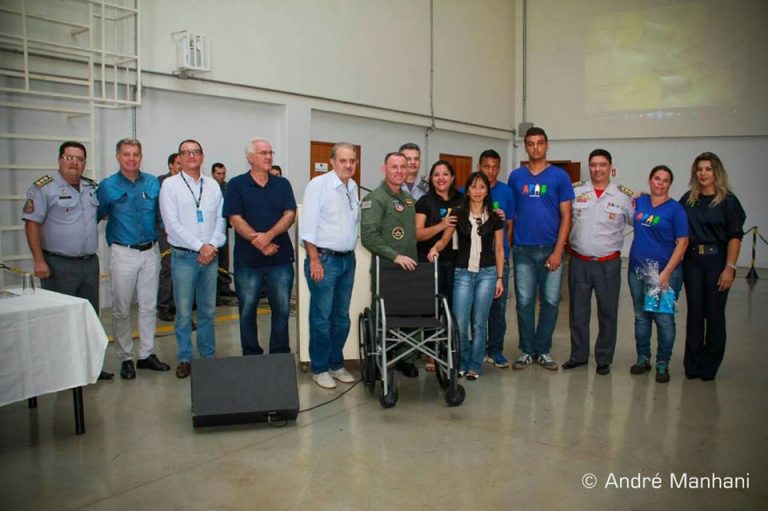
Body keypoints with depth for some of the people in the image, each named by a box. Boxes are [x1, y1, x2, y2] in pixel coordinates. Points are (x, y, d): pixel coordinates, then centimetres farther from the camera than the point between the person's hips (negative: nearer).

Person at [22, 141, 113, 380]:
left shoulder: (92, 187, 10)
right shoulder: (44, 187, -8)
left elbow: (101, 213, 27)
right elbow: (32, 224, -11)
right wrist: (39, 261, -15)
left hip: (90, 262, 6)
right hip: (59, 265, -6)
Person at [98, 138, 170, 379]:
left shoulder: (153, 183, 5)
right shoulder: (107, 186, -2)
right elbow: (97, 216, 7)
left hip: (151, 252, 3)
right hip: (123, 253, -2)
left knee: (149, 307, 9)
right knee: (122, 310, 4)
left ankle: (147, 354, 21)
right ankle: (125, 358, 16)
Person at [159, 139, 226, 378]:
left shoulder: (213, 185, 10)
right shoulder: (170, 185, -1)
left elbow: (221, 219, 6)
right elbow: (172, 224, -9)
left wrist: (213, 246, -9)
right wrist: (200, 246, -12)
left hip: (210, 256, 3)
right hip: (184, 257, -3)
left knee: (208, 310, 11)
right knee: (184, 312, 2)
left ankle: (209, 355, 23)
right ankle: (184, 359, 15)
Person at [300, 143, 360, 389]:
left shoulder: (354, 188, 11)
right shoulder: (318, 185, -9)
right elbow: (307, 226, -13)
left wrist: (351, 252, 11)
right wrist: (315, 260, -15)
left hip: (348, 259, 7)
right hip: (324, 259, -7)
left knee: (342, 317, 13)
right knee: (321, 318, 1)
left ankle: (336, 364, 26)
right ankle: (319, 368, 13)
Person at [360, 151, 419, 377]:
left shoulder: (408, 198, 16)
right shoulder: (375, 198, -8)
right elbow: (368, 236, -19)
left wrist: (414, 258, 13)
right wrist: (395, 256, -22)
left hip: (409, 269, 7)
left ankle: (404, 358, 23)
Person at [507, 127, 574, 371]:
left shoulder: (559, 176, 2)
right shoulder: (516, 176, 7)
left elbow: (566, 216, -1)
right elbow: (510, 213, 10)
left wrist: (558, 251, -10)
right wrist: (509, 245, 0)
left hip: (551, 249, -1)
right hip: (523, 250, 1)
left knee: (550, 302, 4)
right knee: (524, 302, 5)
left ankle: (543, 350, 19)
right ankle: (527, 350, 17)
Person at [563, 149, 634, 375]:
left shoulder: (625, 196, 0)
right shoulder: (574, 191, 2)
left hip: (609, 264, -1)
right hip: (578, 261, 1)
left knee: (608, 313, 8)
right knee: (578, 312, 12)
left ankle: (604, 359, 22)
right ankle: (578, 355, 27)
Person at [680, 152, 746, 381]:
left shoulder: (728, 201, -4)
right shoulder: (688, 200, 6)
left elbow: (735, 237, -7)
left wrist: (730, 268, -13)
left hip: (717, 261, -3)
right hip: (692, 261, 3)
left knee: (714, 314, 4)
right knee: (694, 312, 7)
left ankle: (709, 366, 18)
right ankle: (693, 364, 17)